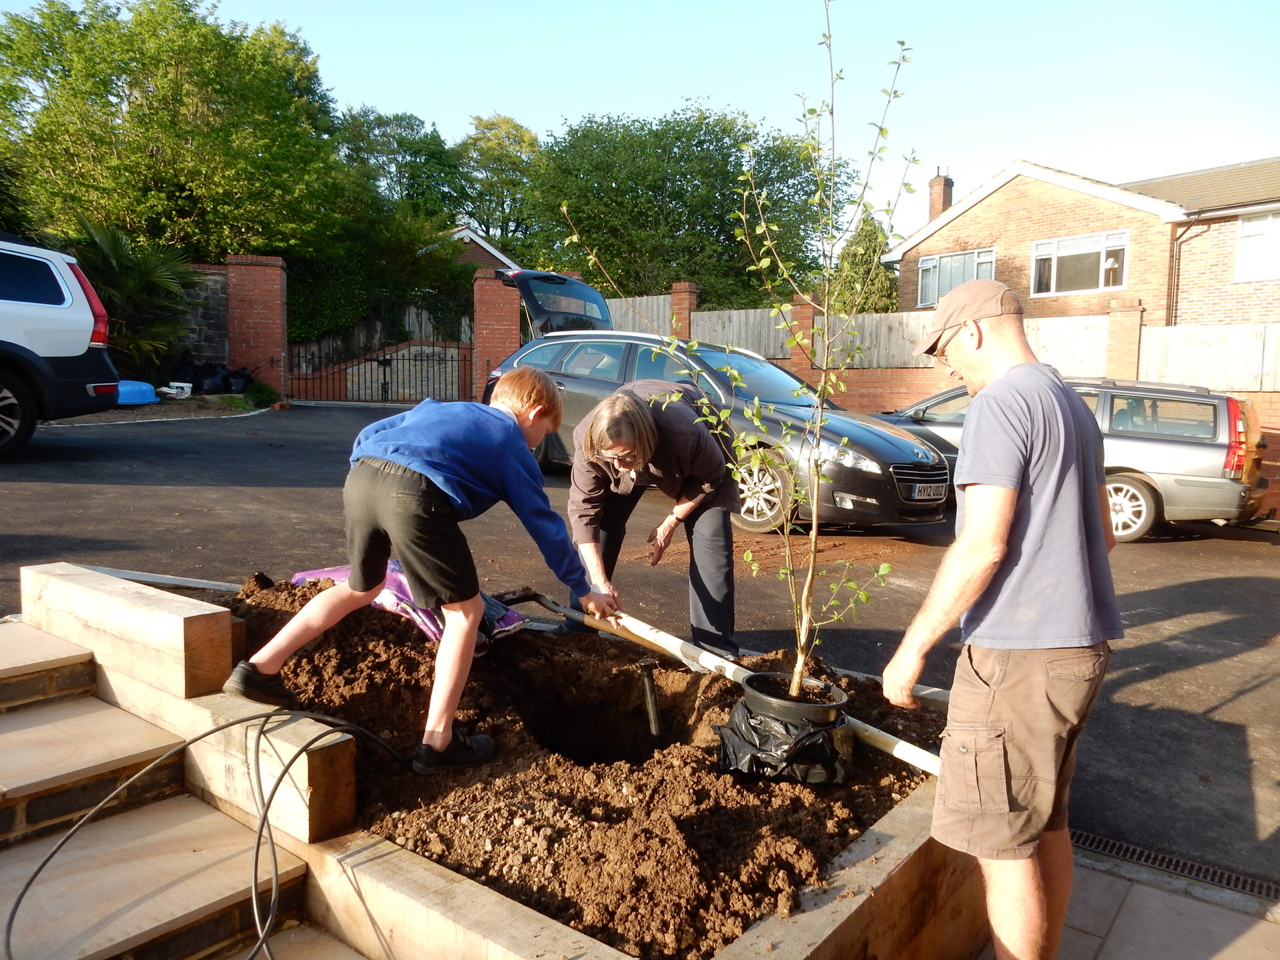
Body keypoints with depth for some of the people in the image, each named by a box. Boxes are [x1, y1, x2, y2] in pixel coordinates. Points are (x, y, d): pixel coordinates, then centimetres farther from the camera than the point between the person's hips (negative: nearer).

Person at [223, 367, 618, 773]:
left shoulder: (438, 408, 35)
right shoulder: (513, 449, 21)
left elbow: (367, 435, 30)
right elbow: (546, 526, 24)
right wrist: (584, 591, 33)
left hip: (360, 476, 7)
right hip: (416, 494, -6)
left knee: (361, 588, 31)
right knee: (465, 611, 12)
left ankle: (259, 669, 32)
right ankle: (437, 741, 13)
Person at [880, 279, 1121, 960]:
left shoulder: (1002, 401, -14)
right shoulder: (1074, 406, 15)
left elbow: (981, 547, -21)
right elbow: (1102, 533, 21)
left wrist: (913, 648, -15)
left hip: (1020, 654, -10)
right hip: (1082, 644, 10)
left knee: (1003, 844, 1)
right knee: (1046, 825, 20)